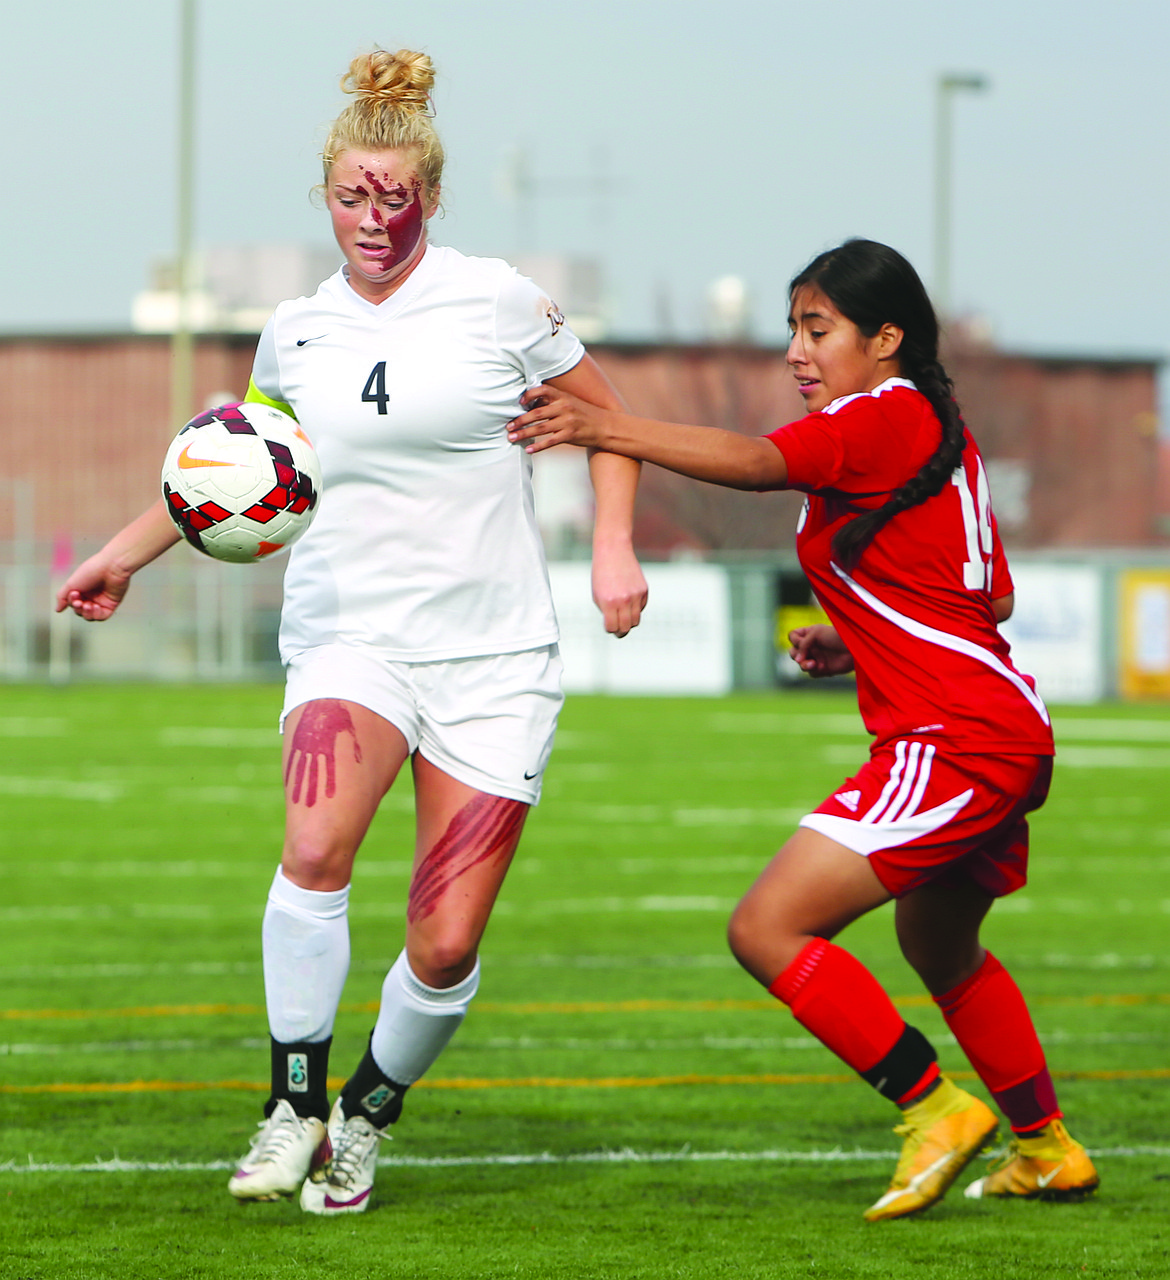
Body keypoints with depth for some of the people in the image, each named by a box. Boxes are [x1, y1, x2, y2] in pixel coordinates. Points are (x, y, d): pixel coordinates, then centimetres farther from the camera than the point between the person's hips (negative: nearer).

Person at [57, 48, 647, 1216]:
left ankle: (365, 1119, 21)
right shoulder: (293, 333, 9)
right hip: (347, 638, 1)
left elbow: (605, 418, 12)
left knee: (445, 946, -7)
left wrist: (613, 548, -1)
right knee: (315, 844, -30)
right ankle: (295, 1106, -15)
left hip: (491, 658, -1)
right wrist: (128, 551, 22)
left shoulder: (498, 303, 0)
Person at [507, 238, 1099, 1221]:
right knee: (939, 946, 31)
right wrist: (857, 643, 17)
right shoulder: (938, 430, 18)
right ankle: (1048, 1149, 41)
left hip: (951, 741, -11)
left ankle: (935, 1110, -10)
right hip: (1006, 731, 11)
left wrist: (605, 429, -34)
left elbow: (755, 462, -28)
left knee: (768, 928, -14)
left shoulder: (882, 415, -11)